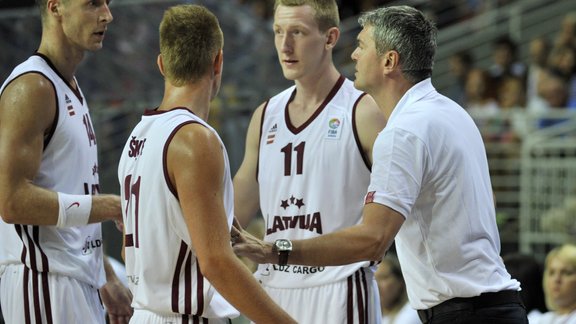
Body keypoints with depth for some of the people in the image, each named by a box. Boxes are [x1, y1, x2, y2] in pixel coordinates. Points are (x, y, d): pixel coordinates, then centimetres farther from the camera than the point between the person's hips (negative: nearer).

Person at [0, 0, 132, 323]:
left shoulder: (72, 89, 17)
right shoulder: (31, 87, -13)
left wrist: (107, 279, 20)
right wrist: (112, 207, -19)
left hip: (80, 282, 10)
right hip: (45, 282, -9)